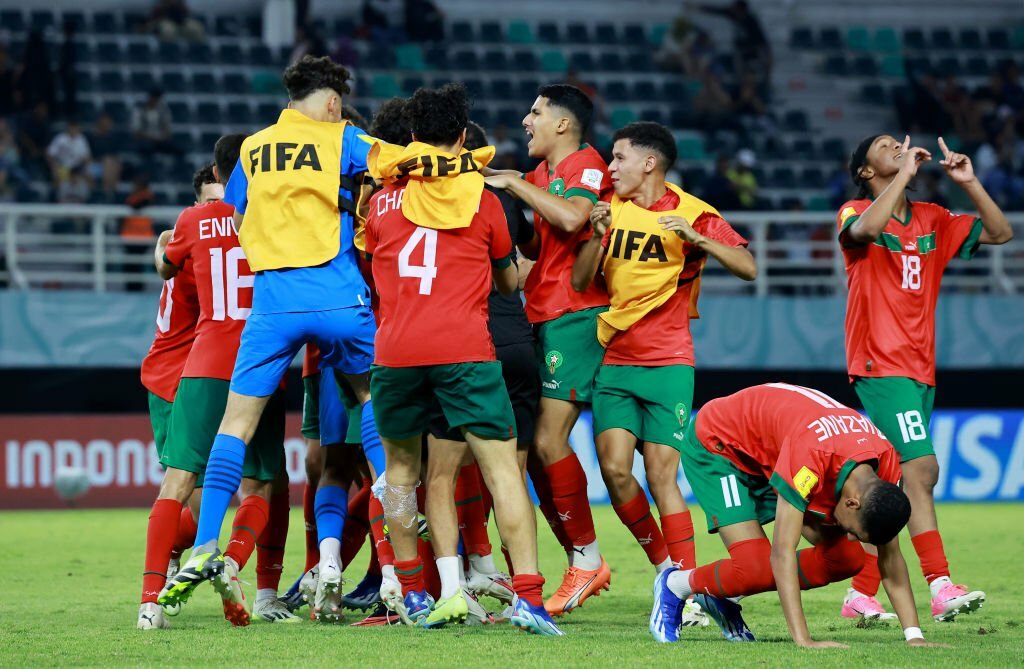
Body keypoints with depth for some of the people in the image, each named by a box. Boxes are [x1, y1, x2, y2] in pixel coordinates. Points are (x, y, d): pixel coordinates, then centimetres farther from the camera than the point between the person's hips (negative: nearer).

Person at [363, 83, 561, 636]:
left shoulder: (382, 200, 12)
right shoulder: (482, 200, 7)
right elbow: (509, 281, 19)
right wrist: (517, 273, 41)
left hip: (395, 349, 2)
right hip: (465, 348, -2)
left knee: (401, 466, 19)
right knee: (501, 467, -3)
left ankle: (413, 595, 18)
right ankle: (528, 596, -14)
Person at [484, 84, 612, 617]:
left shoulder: (585, 164, -8)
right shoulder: (543, 173, 20)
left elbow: (572, 217, -27)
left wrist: (515, 185, -16)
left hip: (576, 314, -9)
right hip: (543, 315, 9)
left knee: (548, 441, -14)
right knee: (534, 447, 5)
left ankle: (587, 561, -4)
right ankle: (582, 565, 10)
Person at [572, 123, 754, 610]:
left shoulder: (693, 213, -1)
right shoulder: (612, 211, 11)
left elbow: (747, 268, -9)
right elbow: (580, 281, 6)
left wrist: (696, 238, -22)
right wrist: (597, 237, -11)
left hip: (667, 365, -4)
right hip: (614, 362, 4)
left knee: (661, 476, -10)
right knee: (614, 468, -10)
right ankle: (665, 565, 10)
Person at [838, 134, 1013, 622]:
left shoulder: (932, 221, 16)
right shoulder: (855, 214, -1)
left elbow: (1000, 233, 12)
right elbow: (867, 228, -26)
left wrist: (968, 182, 0)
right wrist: (906, 172, -19)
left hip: (919, 370, 7)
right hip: (881, 367, -7)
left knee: (893, 483, 7)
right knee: (921, 469, -19)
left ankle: (862, 592, 14)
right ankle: (941, 587, -26)